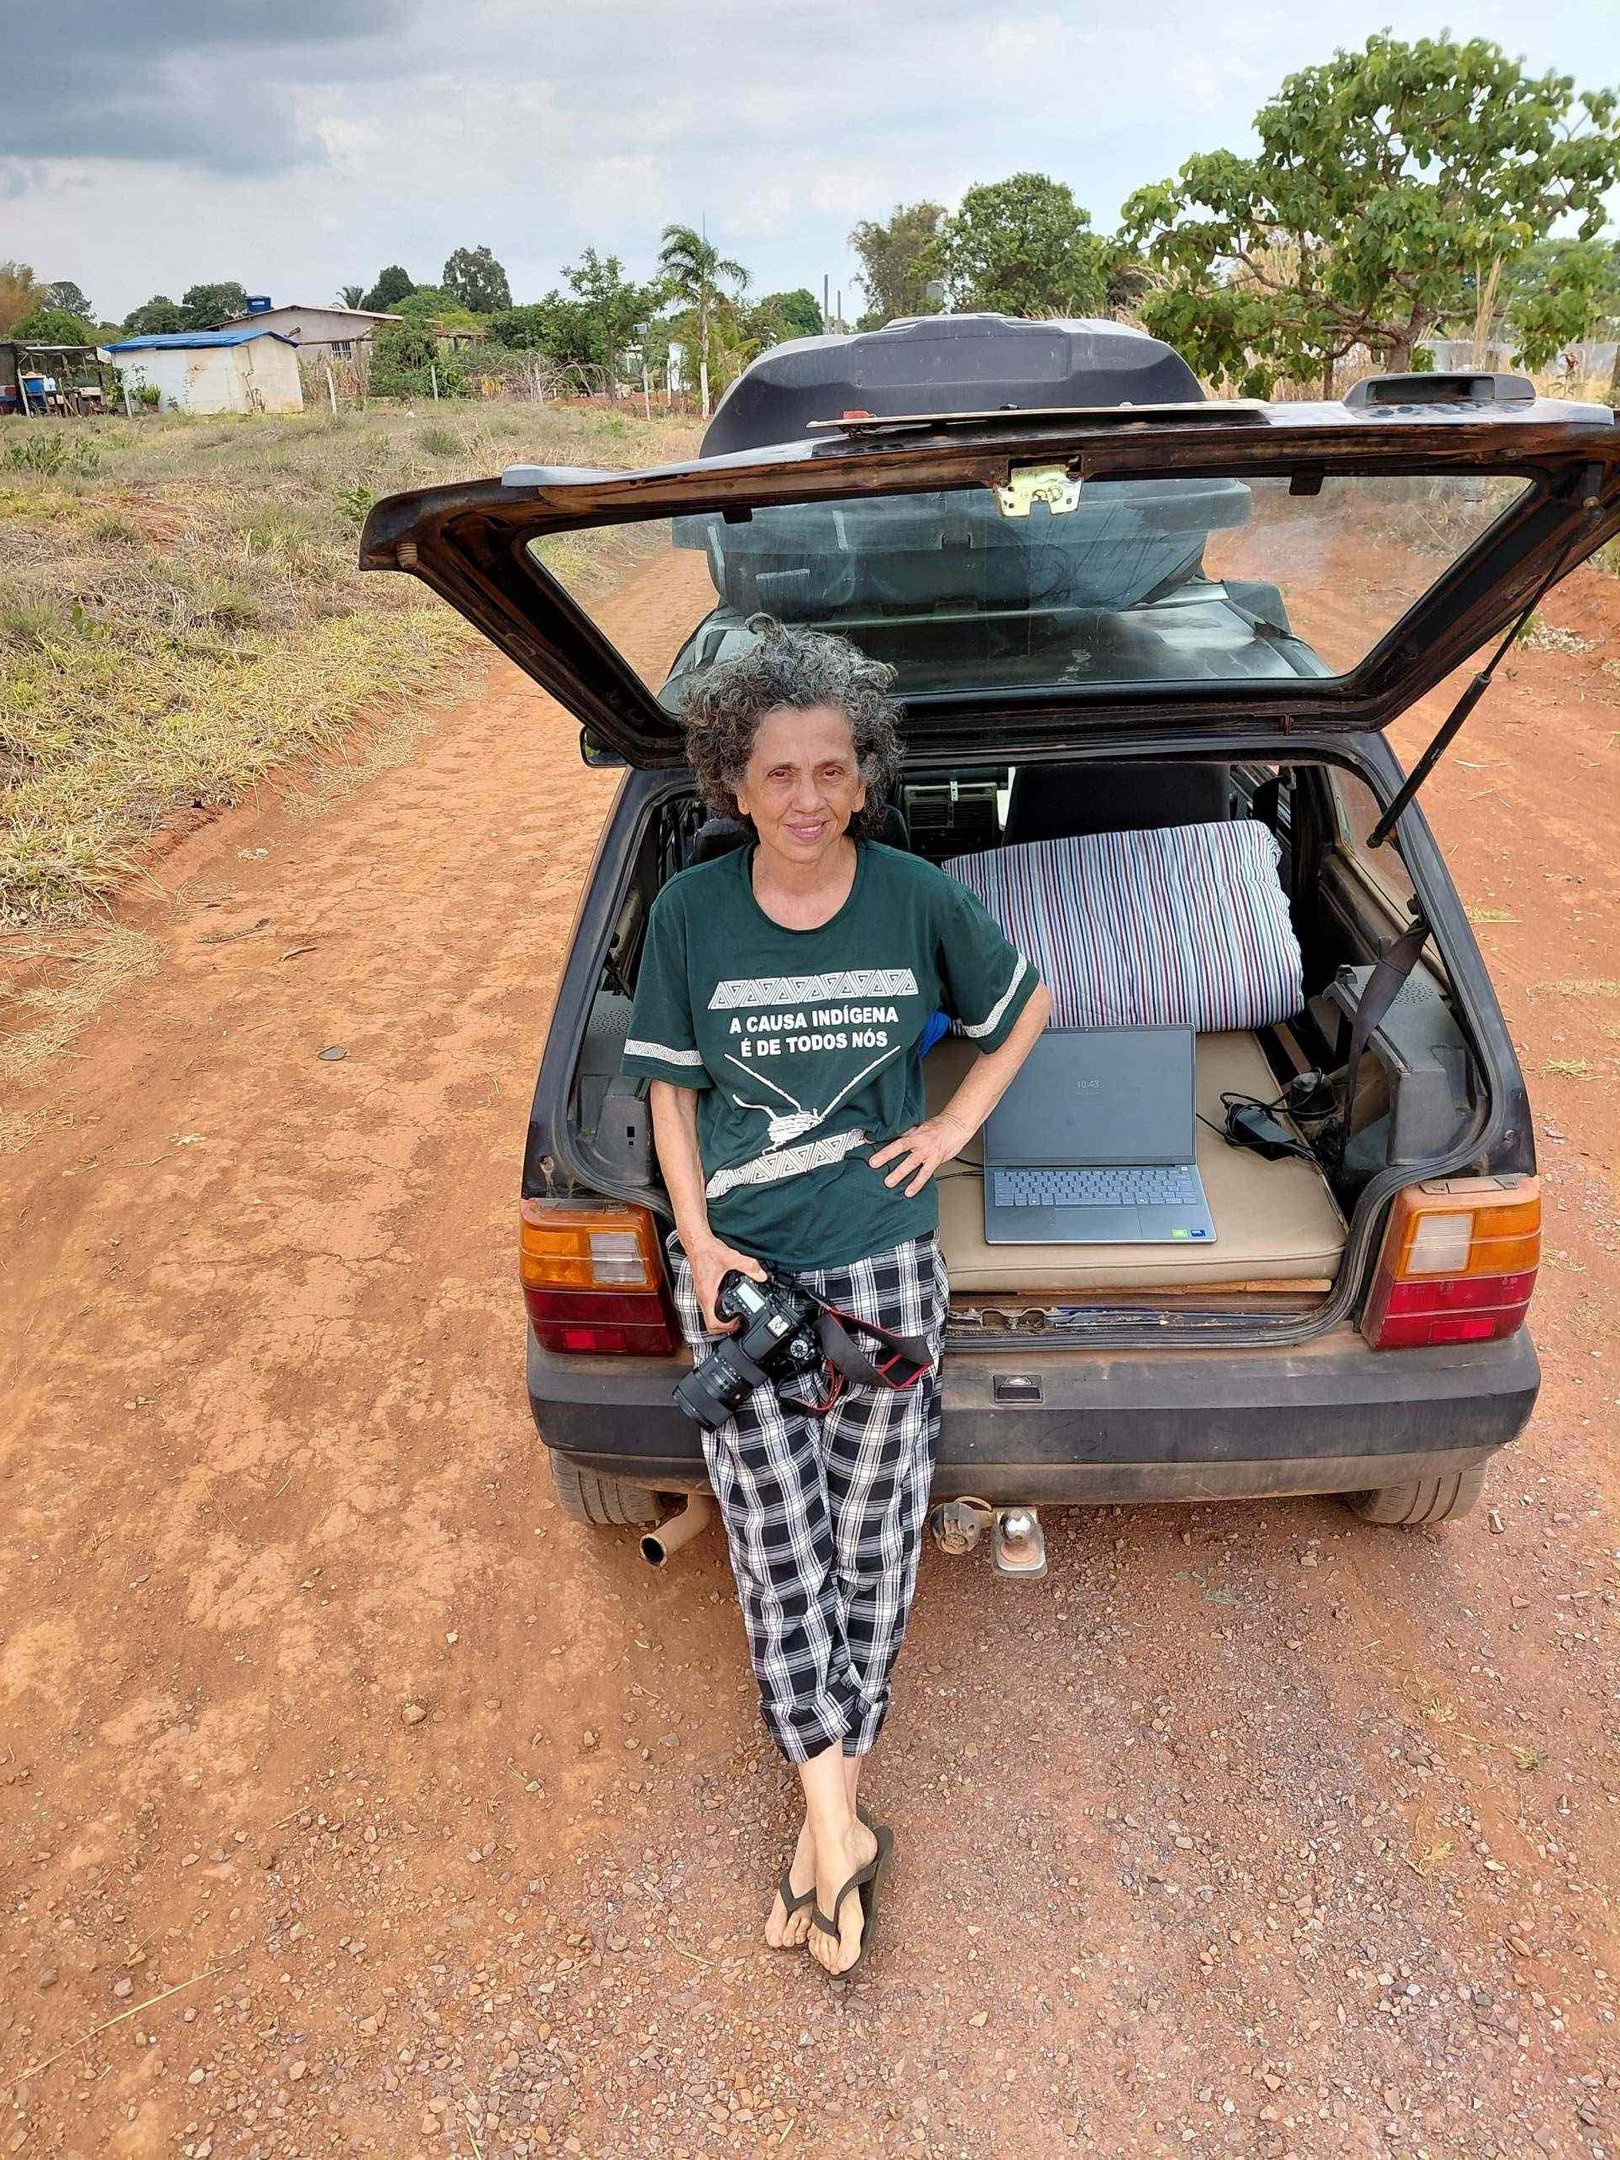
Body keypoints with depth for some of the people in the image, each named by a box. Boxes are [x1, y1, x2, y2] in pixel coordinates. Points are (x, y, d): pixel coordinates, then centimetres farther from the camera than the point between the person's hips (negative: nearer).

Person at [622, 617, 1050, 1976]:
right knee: (777, 1548, 3)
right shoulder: (690, 912, -6)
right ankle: (841, 1833, 21)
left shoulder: (917, 898, -7)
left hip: (885, 1262, 0)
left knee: (872, 1539, 10)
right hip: (739, 1265, 0)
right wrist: (701, 1240, -7)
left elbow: (1025, 1007, 10)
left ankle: (828, 1816, 31)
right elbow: (671, 1085, 2)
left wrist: (958, 1123, 0)